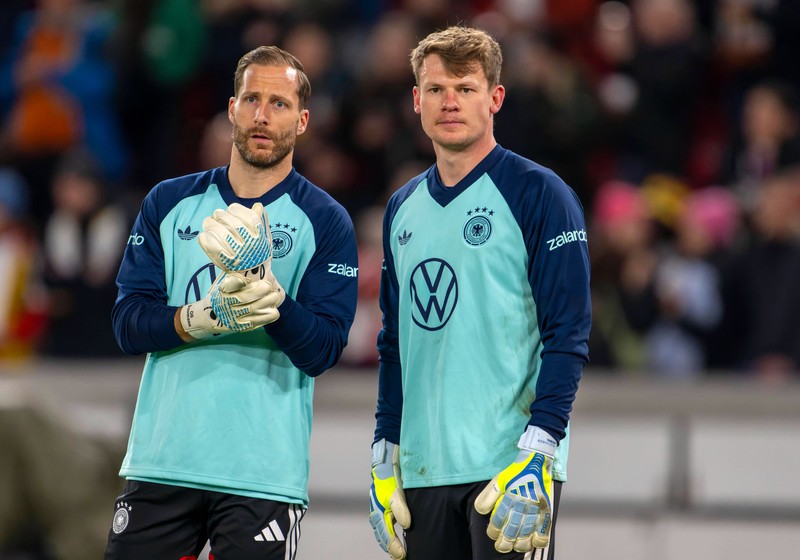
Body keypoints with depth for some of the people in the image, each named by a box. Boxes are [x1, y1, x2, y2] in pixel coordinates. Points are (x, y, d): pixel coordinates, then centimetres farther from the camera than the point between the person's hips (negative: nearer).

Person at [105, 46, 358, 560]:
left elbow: (322, 350, -7)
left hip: (263, 474, -3)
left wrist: (266, 289, -23)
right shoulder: (169, 204, 10)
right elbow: (128, 324, 3)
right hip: (161, 462, 3)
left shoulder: (325, 222, 1)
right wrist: (206, 318, -15)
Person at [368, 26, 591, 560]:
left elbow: (568, 336, -9)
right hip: (423, 472, 6)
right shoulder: (403, 208, 16)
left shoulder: (540, 194, -3)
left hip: (510, 465, -6)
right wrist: (385, 458, 15)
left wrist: (538, 452, -16)